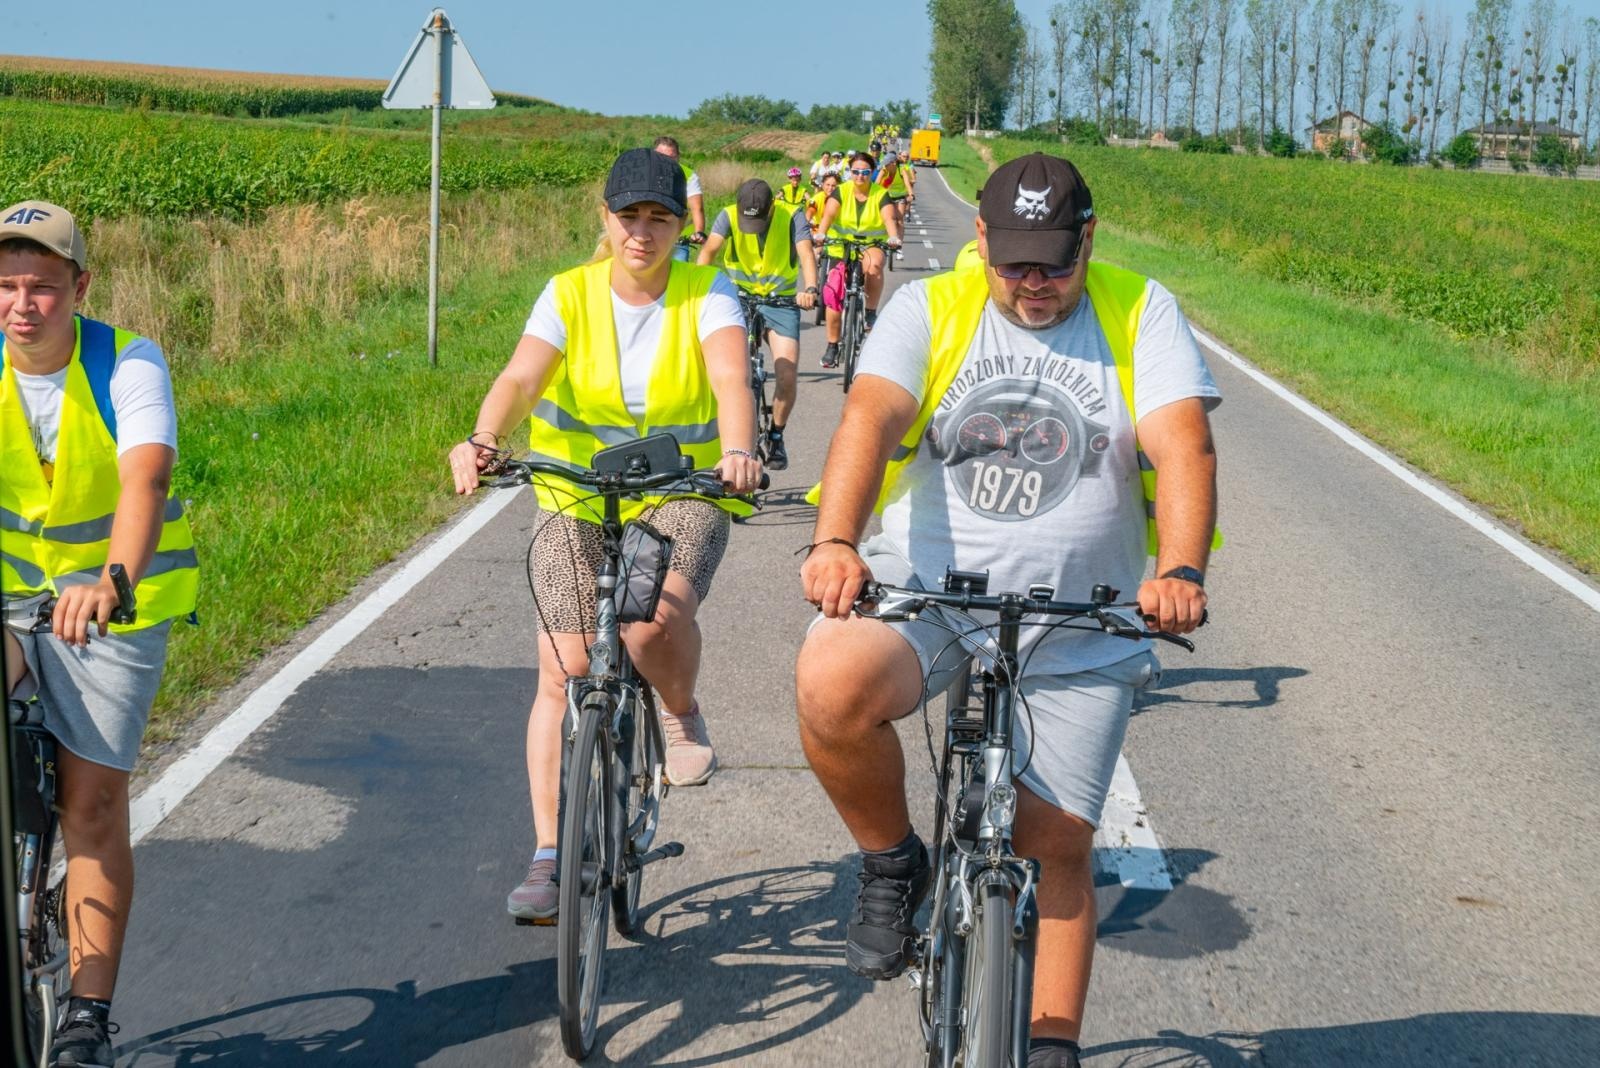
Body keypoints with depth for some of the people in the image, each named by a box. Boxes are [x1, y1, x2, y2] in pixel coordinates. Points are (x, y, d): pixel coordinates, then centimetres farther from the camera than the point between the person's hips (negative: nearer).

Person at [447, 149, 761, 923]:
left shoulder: (707, 294, -6)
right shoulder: (570, 295, -4)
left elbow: (731, 377, -24)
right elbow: (521, 376, -20)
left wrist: (738, 452, -46)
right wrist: (483, 442, -42)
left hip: (684, 495, -2)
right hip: (576, 499, 2)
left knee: (656, 619, -32)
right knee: (564, 671, -6)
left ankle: (682, 716, 3)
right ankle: (549, 855, 5)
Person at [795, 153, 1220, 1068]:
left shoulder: (1141, 314, 2)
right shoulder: (929, 309, 1)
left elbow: (1183, 445, -12)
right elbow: (870, 418, -15)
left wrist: (1181, 572, -31)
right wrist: (835, 541, -35)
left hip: (1079, 627, 1)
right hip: (926, 584, 0)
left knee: (1059, 845, 3)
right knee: (833, 682, -31)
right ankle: (892, 863, -3)